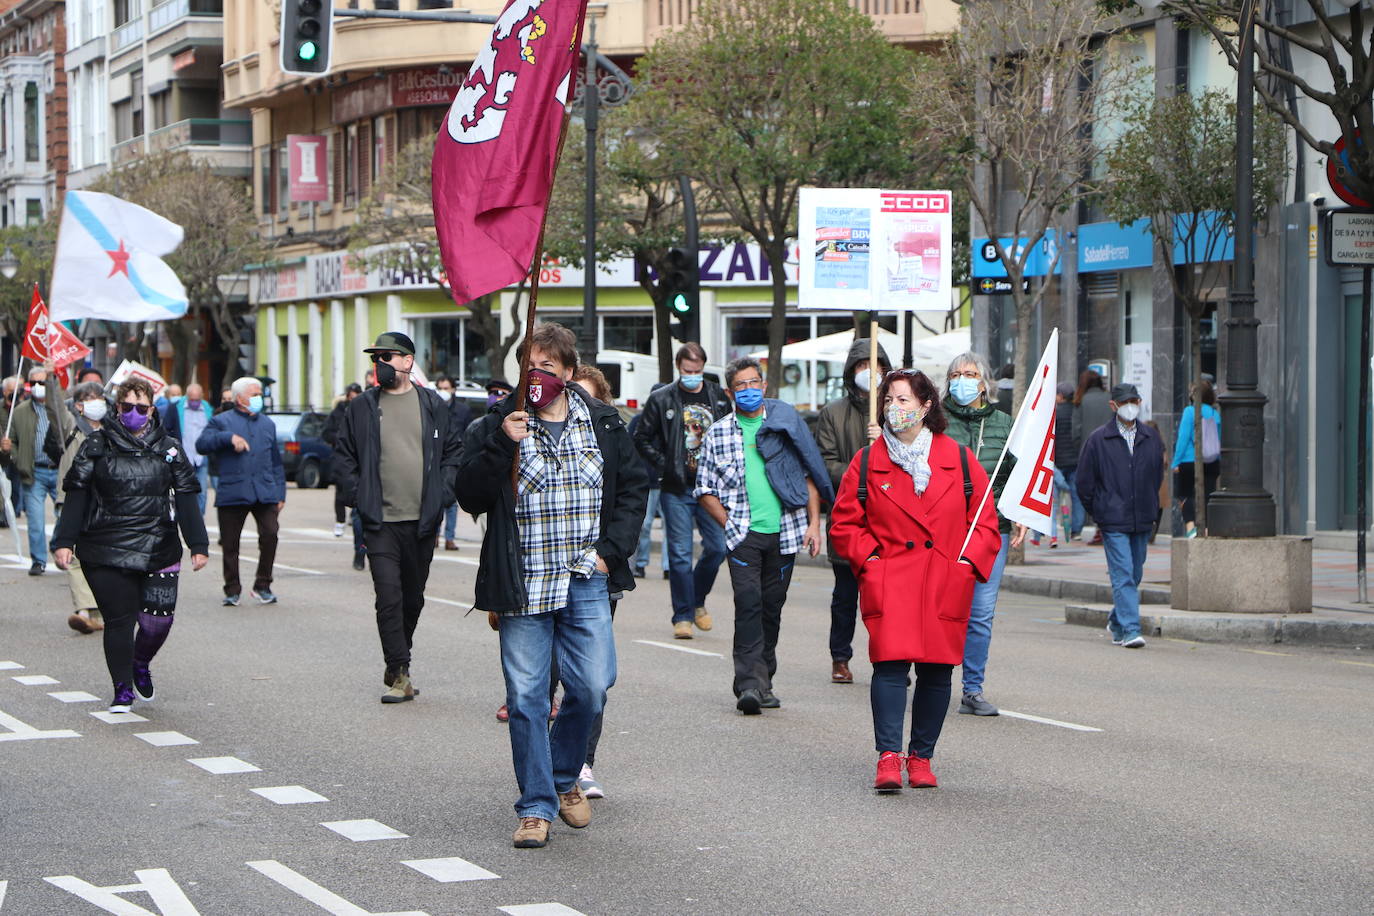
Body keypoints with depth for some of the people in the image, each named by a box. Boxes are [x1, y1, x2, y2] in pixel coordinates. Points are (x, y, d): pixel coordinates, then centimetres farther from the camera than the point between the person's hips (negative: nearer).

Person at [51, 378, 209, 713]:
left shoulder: (169, 449, 9)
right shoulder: (97, 446, 5)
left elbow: (186, 500, 9)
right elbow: (77, 496, 4)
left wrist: (198, 545, 1)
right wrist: (64, 541, -4)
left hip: (158, 551, 2)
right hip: (106, 552, -1)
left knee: (158, 618, -5)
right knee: (119, 618, -5)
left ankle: (141, 664, 26)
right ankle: (122, 689, 9)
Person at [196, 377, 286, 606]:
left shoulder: (267, 424, 22)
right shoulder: (221, 421, 8)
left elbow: (276, 462, 24)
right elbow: (201, 445, -8)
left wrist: (280, 492, 18)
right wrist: (229, 438, -18)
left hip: (265, 493, 3)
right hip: (232, 492, -2)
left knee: (270, 535, -14)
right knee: (230, 544, 0)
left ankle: (262, 586, 0)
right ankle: (232, 590, 12)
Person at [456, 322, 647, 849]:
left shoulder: (603, 424, 6)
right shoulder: (497, 426, 0)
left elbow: (633, 486, 15)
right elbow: (470, 497, -8)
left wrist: (613, 548, 4)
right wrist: (501, 445, -21)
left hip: (586, 582, 2)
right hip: (523, 585, -2)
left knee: (592, 687, -1)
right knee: (526, 697, -2)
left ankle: (565, 777, 26)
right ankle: (536, 806, 8)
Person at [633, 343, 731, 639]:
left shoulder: (719, 397, 7)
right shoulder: (662, 399, 0)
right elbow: (642, 438, 6)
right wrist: (663, 465, -4)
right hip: (677, 490, -2)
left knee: (717, 548, -1)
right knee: (680, 553, -3)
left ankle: (697, 600, 23)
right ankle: (683, 616, 4)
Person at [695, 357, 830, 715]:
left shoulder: (786, 422, 7)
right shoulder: (718, 434, 7)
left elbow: (809, 474, 9)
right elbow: (705, 489, 10)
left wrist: (814, 523, 2)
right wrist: (728, 523, -2)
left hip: (785, 531, 1)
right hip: (744, 534, -1)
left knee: (772, 608, 7)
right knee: (748, 603, -15)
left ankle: (763, 680, 17)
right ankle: (749, 683, -19)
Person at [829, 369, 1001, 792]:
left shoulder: (959, 459, 7)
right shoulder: (867, 462, 6)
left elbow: (985, 520, 10)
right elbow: (845, 523, 11)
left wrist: (967, 561, -2)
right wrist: (869, 558, -3)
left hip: (946, 583, 1)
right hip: (889, 581, -1)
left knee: (936, 669, 3)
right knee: (890, 661, -15)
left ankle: (921, 757, 15)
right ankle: (889, 756, -15)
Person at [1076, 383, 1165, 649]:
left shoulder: (1151, 438, 8)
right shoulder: (1098, 439, -3)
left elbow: (1158, 476, 19)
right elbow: (1085, 482, 3)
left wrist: (1152, 510, 16)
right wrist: (1098, 512, 5)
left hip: (1142, 520, 4)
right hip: (1113, 521, -4)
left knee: (1134, 575, 12)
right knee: (1123, 575, -12)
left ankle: (1117, 620, 32)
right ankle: (1130, 630, -16)